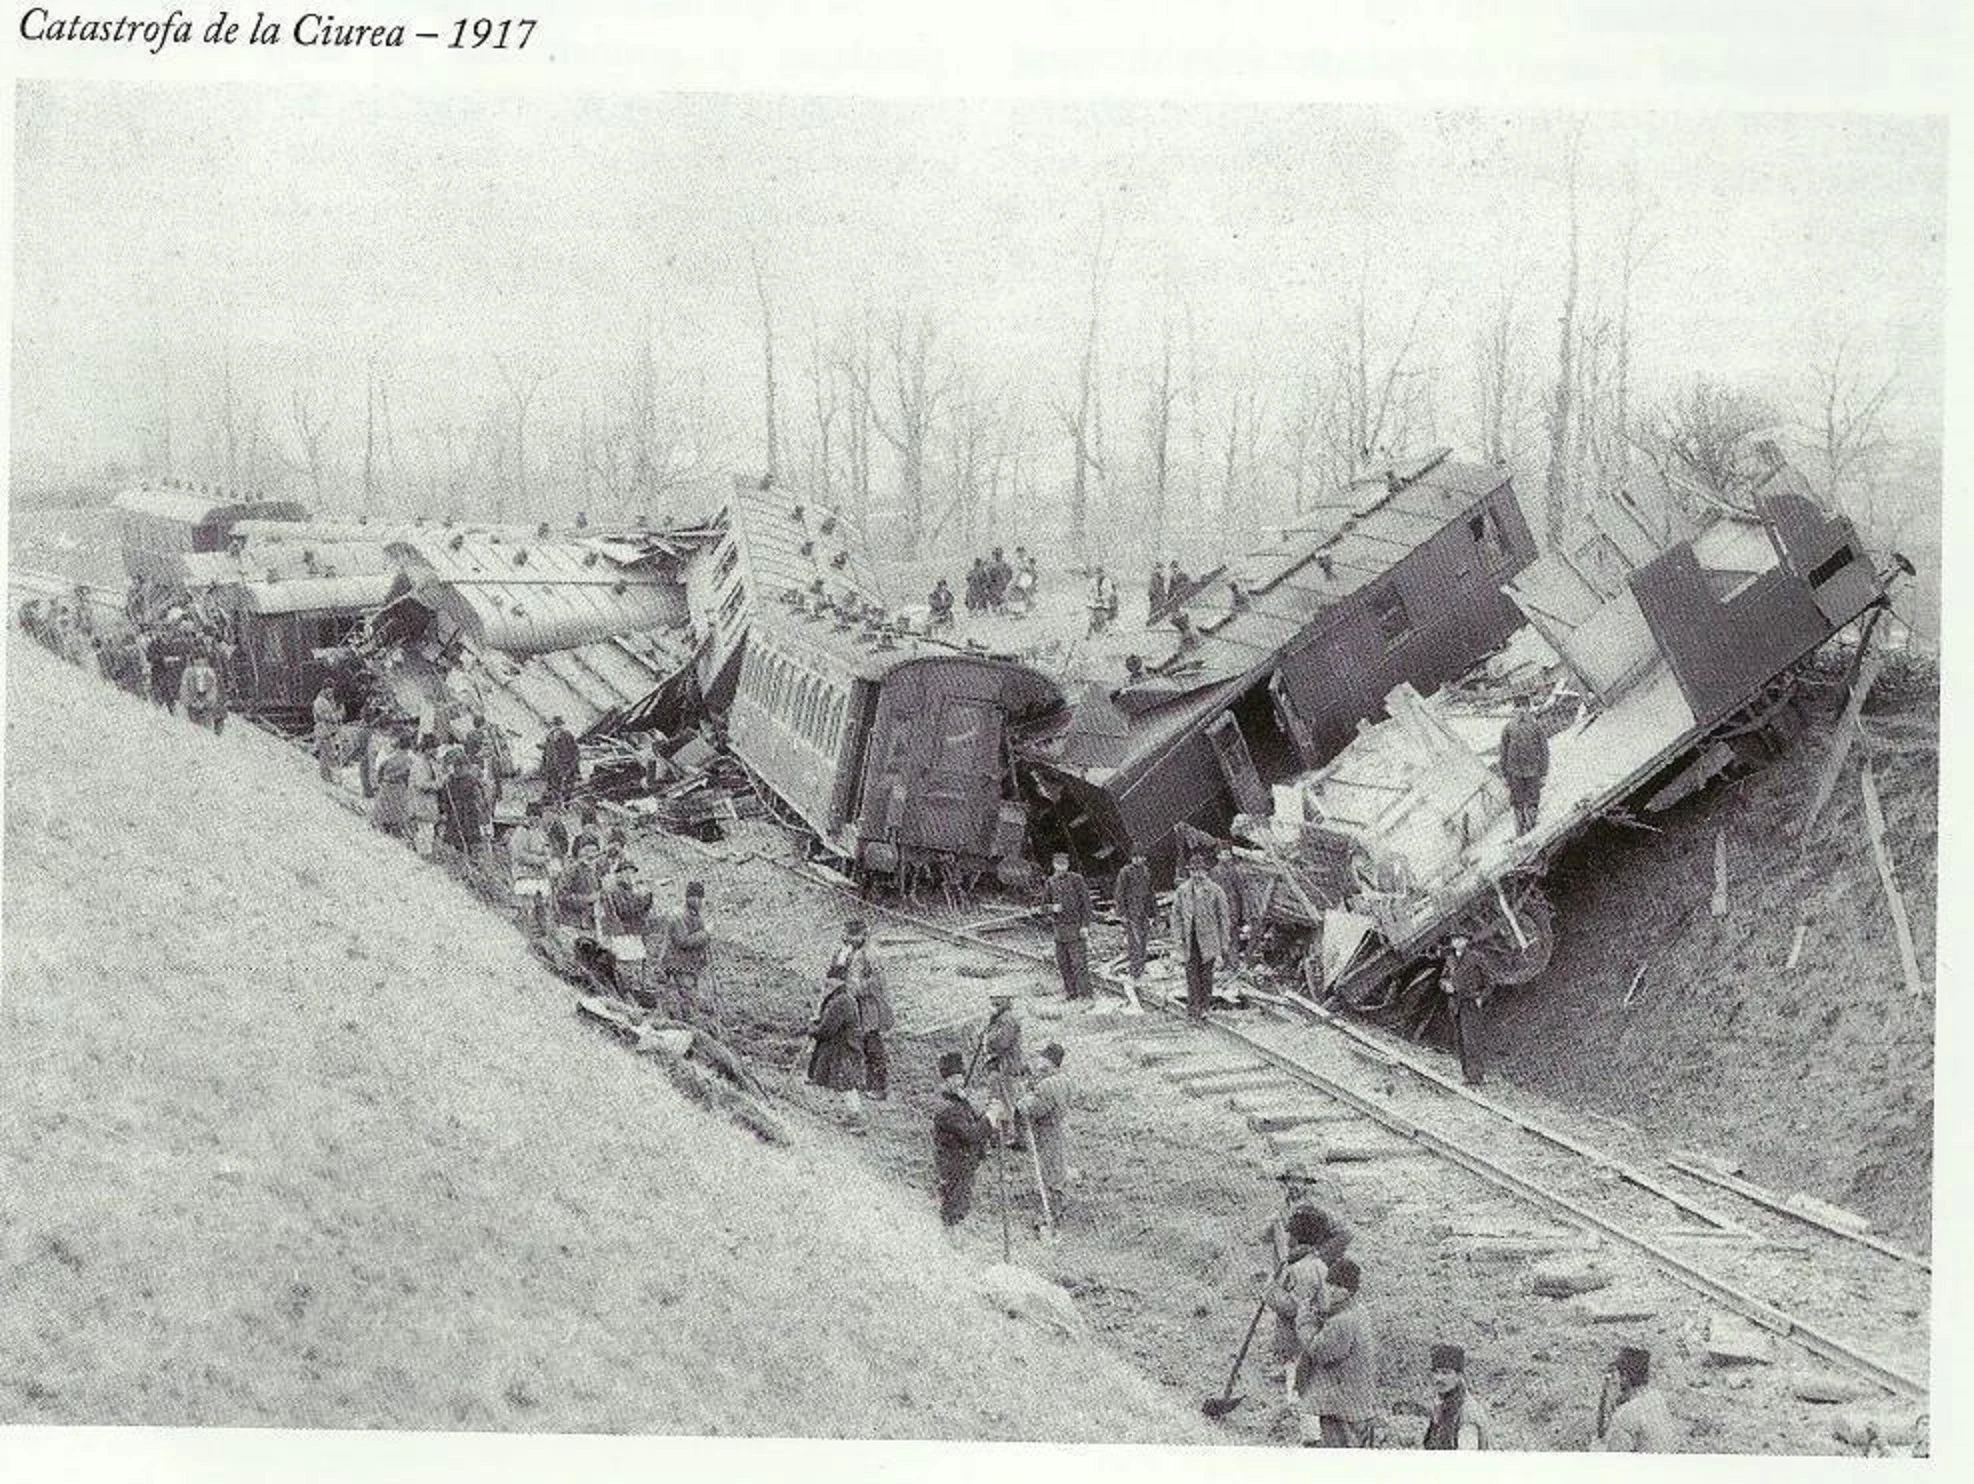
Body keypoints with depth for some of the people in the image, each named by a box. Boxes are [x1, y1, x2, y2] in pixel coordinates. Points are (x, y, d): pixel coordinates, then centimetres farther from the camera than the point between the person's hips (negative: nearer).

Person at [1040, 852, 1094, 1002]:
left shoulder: (1076, 879, -5)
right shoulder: (1050, 883, 8)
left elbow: (1086, 902, -6)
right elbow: (1044, 904, 15)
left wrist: (1085, 925, -12)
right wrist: (1052, 908, -10)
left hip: (1076, 927, -5)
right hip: (1060, 927, 5)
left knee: (1079, 962, -9)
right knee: (1063, 963, 7)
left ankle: (1085, 993, -6)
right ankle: (1071, 992, 16)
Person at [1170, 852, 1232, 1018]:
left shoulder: (1216, 892, 0)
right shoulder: (1182, 891, 6)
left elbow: (1222, 918, 3)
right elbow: (1176, 915, 7)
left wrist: (1223, 944, 2)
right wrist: (1177, 939, -2)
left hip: (1208, 939, -1)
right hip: (1189, 939, 2)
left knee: (1206, 973, -1)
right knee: (1191, 973, -2)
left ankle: (1204, 1007, 12)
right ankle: (1193, 1007, 0)